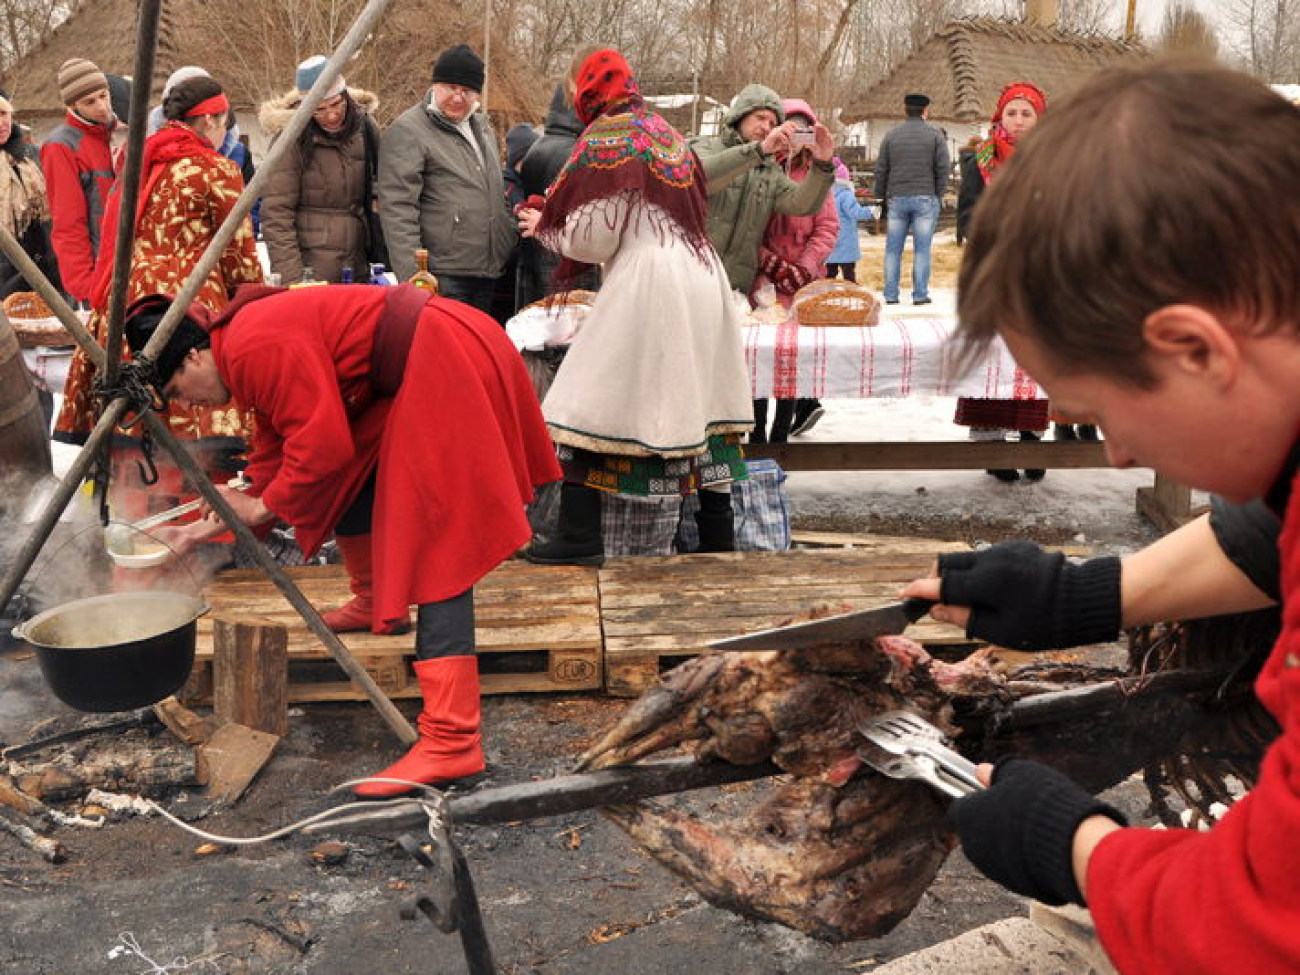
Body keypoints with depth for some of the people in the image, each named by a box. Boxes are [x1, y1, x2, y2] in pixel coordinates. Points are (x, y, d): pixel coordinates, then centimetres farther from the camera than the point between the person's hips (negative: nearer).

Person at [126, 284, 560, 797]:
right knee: (352, 480, 20)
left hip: (449, 366, -10)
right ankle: (375, 603, 42)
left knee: (434, 543, -14)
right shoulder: (255, 341, 17)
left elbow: (323, 444, -17)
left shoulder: (254, 347, -14)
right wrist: (214, 524, 24)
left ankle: (452, 739, -18)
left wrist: (262, 507, -3)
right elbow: (275, 450, 24)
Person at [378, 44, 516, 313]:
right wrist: (412, 278, -22)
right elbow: (397, 209, -15)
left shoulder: (482, 125, 17)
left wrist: (512, 243, 20)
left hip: (489, 275, 8)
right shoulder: (407, 131, -9)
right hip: (444, 279, -8)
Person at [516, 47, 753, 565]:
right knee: (700, 403, 12)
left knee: (590, 402, 0)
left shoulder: (604, 139, -7)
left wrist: (545, 226, 8)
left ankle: (579, 537, 0)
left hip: (645, 284, -8)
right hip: (701, 276, 8)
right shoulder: (666, 132, 18)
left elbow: (594, 237, -11)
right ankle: (718, 533, 19)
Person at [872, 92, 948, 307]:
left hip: (896, 199, 2)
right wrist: (937, 196, 7)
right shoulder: (935, 135, 3)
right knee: (922, 249, 0)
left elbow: (880, 170, 7)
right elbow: (942, 169, -1)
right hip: (925, 199, -2)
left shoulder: (891, 135, 8)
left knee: (893, 249, 5)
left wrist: (882, 197, 12)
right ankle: (920, 294, -2)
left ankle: (891, 295, 4)